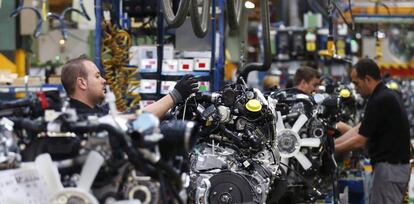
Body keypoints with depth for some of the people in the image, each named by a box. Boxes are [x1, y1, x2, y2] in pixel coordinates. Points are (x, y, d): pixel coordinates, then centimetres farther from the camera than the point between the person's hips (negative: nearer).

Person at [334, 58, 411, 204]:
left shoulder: (380, 101, -19)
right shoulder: (387, 96, 13)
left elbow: (360, 141, -16)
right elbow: (359, 129, 14)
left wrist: (331, 150, -4)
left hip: (389, 167, -10)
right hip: (396, 165, 10)